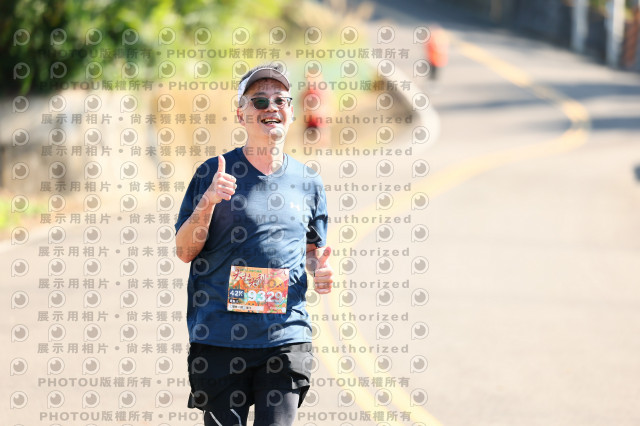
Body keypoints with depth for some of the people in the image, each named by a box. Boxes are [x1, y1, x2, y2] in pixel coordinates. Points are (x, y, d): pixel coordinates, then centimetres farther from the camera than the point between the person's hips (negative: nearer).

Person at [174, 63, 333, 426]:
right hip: (220, 338, -2)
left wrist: (320, 269, 1)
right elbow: (184, 251, 1)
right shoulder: (214, 173, 2)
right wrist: (207, 202, -14)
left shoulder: (308, 182, 11)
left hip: (287, 340, 2)